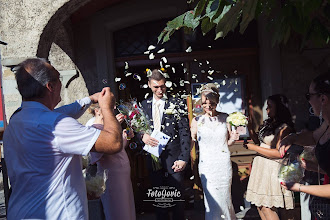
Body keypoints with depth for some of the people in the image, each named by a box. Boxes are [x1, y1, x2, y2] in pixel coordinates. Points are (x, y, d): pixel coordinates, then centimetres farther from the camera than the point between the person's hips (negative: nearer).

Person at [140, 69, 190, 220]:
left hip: (172, 159, -3)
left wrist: (183, 158, -12)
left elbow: (184, 133, -5)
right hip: (153, 160, 4)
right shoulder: (144, 105, 9)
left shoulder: (177, 104, -2)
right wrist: (143, 135, -12)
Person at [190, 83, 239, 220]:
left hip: (224, 164, 2)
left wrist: (233, 139, -9)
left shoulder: (225, 118, 5)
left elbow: (228, 142, 12)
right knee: (213, 201, -6)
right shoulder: (197, 120, 0)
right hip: (206, 166, -2)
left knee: (225, 198, 9)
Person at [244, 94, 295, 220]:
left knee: (266, 207, -5)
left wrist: (254, 148, -15)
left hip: (272, 169, -8)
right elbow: (258, 141, 20)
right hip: (261, 166, 8)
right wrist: (249, 127, 7)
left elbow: (279, 153, -21)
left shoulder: (284, 128, -14)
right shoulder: (268, 123, 11)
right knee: (259, 205, 11)